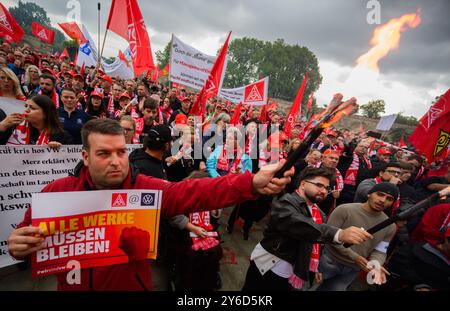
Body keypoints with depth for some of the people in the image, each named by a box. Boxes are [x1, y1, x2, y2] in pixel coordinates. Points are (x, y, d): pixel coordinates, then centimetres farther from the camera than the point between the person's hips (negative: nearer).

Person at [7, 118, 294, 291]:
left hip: (132, 285, -1)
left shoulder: (147, 188, -17)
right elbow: (27, 237, 1)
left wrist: (252, 183, -44)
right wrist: (18, 246, -24)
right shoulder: (57, 192, -10)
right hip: (71, 284, 2)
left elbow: (195, 192, -30)